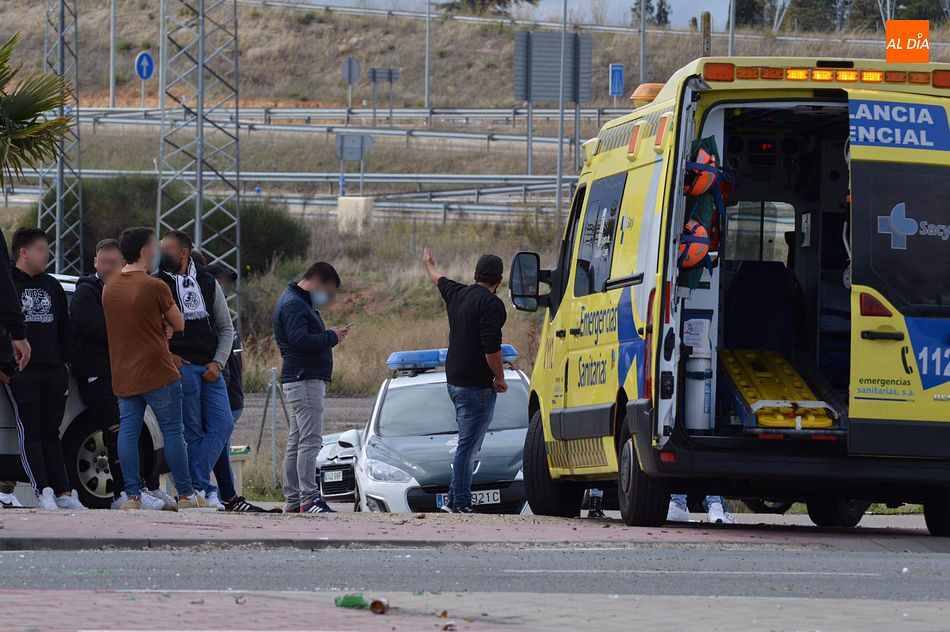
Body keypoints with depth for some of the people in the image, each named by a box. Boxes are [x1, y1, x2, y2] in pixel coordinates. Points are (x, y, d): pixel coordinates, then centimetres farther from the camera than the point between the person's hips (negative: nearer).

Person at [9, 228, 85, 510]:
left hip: (52, 370, 6)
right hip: (21, 371, -6)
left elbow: (64, 327, 22)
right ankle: (43, 493, -13)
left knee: (50, 432, 7)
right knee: (31, 432, -8)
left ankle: (63, 492, 5)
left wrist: (64, 363, 15)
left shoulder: (52, 286, 18)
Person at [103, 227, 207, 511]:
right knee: (172, 431, 1)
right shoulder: (154, 287, -11)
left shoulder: (109, 288, 8)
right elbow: (179, 325, -1)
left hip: (123, 376, 6)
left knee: (128, 432, 3)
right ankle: (186, 495, 4)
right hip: (157, 371, -6)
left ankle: (133, 495, -1)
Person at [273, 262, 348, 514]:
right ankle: (309, 499, -19)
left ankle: (293, 500, 14)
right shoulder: (293, 304, -13)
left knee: (296, 443, 11)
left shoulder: (300, 302, 21)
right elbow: (300, 339, -24)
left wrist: (329, 335, 6)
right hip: (304, 379, -11)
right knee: (310, 440, -14)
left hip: (307, 380, 11)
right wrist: (331, 337, -14)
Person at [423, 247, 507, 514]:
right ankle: (459, 502, -8)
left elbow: (439, 280, 35)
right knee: (468, 445, -7)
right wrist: (501, 379, -7)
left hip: (454, 380, 8)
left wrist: (430, 264, 57)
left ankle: (456, 501, 15)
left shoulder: (457, 294, 11)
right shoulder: (491, 304, -15)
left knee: (468, 444, 15)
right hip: (477, 386, -8)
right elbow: (492, 349, -21)